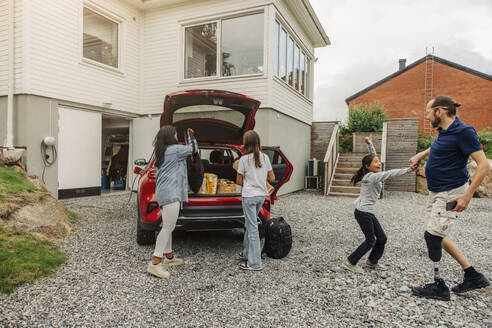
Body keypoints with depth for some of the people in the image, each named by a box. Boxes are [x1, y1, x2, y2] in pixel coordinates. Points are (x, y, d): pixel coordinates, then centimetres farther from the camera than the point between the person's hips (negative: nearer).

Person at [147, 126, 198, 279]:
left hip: (163, 193, 10)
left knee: (167, 226, 17)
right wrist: (191, 135, 20)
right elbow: (193, 148, 3)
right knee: (168, 228, -9)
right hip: (171, 193, -10)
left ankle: (169, 257, 29)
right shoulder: (175, 149, -9)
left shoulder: (161, 152, 17)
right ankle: (155, 263, -9)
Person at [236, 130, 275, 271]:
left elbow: (239, 181, -6)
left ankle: (255, 263, 3)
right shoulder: (265, 157, 3)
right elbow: (272, 178, 8)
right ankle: (246, 252, 34)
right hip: (262, 195, 6)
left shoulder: (244, 159, -11)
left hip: (249, 196, -6)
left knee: (252, 228, -2)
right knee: (250, 224, 22)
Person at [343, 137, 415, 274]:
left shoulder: (373, 175, 7)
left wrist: (369, 144, 15)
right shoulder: (371, 177, -19)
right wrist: (409, 169, -28)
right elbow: (390, 174, -27)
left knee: (382, 238, 13)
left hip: (369, 213, 9)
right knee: (370, 241, -1)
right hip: (363, 212, -9)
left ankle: (372, 262, 30)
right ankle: (350, 262, 9)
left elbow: (373, 156, 17)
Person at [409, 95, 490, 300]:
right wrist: (420, 155, 23)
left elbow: (483, 165, -21)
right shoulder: (444, 132, 8)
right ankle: (472, 276, 26)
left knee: (432, 236, -5)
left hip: (451, 194, -9)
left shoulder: (463, 131, -18)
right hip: (437, 193, 9)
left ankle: (439, 287, 10)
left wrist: (467, 195, -26)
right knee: (437, 237, 14)